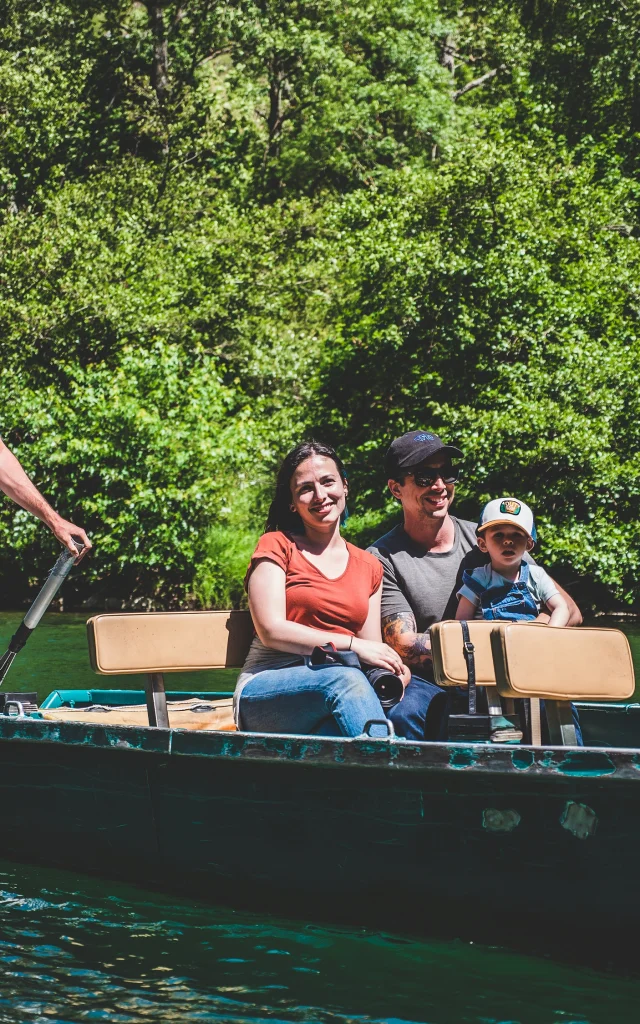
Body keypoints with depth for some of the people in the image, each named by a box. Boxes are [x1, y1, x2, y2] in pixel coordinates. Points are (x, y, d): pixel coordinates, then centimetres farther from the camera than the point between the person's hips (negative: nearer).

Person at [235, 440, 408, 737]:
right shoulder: (277, 546, 7)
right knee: (346, 679, -38)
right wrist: (351, 644, -15)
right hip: (267, 695, -3)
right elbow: (271, 631, -6)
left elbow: (372, 651, 18)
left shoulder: (368, 567, 21)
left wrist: (393, 670, -8)